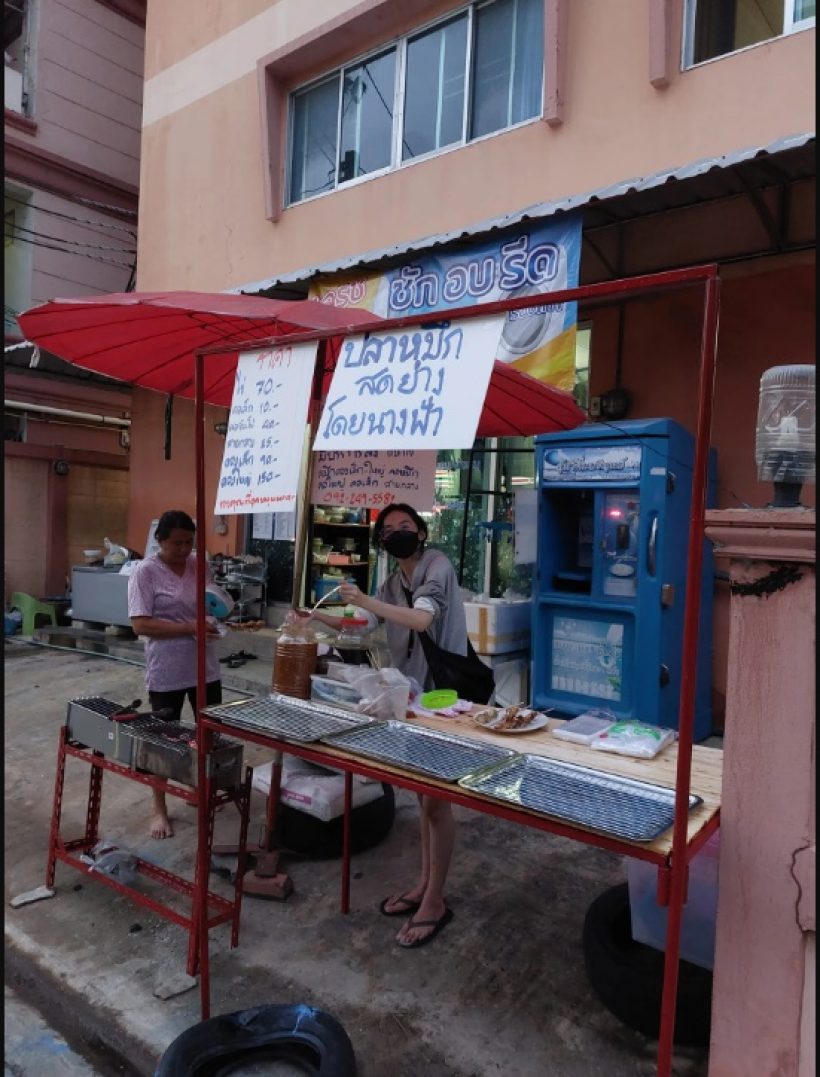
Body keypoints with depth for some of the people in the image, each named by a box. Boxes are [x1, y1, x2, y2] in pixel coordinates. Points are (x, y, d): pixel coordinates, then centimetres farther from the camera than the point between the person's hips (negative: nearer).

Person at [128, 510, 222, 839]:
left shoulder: (199, 565, 2)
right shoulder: (145, 572, -14)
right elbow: (140, 625, -18)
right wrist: (189, 628, -25)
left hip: (205, 666, 6)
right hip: (166, 672, -5)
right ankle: (160, 810, 26)